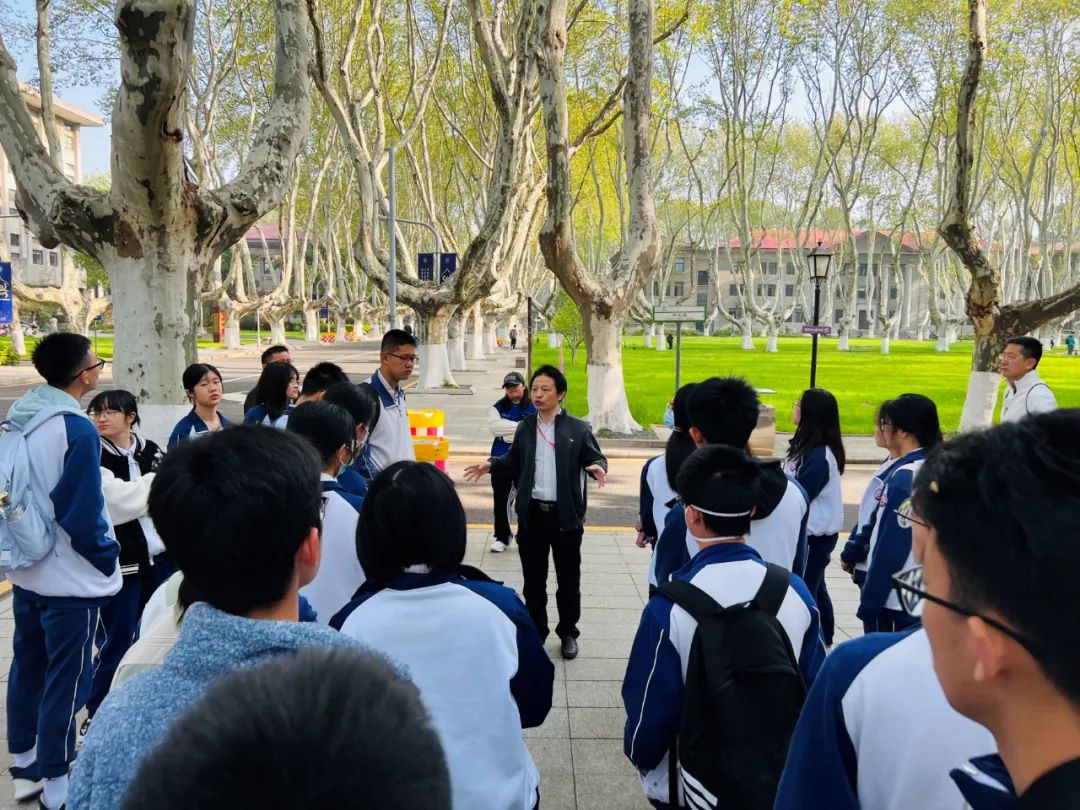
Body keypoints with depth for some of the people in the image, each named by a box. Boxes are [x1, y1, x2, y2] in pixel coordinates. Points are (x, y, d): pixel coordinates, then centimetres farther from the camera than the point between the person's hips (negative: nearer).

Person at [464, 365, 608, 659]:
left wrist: (598, 468, -24)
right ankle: (535, 632, 27)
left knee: (568, 579, 10)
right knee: (533, 579, 13)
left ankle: (568, 633, 26)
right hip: (532, 514, 3)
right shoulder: (524, 428, 6)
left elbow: (596, 458, -1)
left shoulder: (578, 429, -4)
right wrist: (491, 465, -4)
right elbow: (514, 462, 12)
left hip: (565, 515, -3)